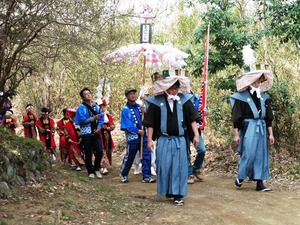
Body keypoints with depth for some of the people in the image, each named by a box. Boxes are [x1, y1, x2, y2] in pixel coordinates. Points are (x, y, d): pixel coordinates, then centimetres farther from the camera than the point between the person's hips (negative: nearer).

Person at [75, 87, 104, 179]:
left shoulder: (96, 106, 10)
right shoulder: (81, 108, -5)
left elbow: (101, 117, 9)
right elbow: (82, 120, -15)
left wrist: (99, 127, -6)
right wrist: (94, 118, -17)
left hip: (96, 133, 4)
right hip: (86, 133, -4)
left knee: (99, 151, -4)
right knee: (88, 154, 4)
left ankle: (96, 169, 16)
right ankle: (90, 171, 18)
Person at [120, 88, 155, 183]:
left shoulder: (140, 107, 13)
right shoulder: (125, 110, -4)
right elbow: (127, 124, -12)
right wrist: (137, 131, -18)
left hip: (143, 136, 5)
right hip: (132, 137, -4)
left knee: (147, 156, 0)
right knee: (129, 157, 5)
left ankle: (146, 176, 7)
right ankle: (123, 175, 24)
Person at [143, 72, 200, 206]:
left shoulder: (184, 100, 0)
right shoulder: (157, 102, -3)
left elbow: (192, 119, 4)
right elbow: (150, 123, 2)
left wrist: (196, 135, -2)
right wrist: (150, 139, -1)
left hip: (180, 140, 0)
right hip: (164, 140, 0)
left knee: (179, 167, 0)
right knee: (164, 166, 3)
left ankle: (178, 194, 8)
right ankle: (167, 191, 22)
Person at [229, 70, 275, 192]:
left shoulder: (263, 97, 12)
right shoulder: (241, 97, -4)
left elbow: (268, 117, 15)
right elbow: (236, 117, -4)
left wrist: (270, 133, 11)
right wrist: (236, 134, -7)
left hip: (261, 128, 5)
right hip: (248, 128, -5)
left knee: (261, 155, 4)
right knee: (248, 154, -8)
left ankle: (260, 183, 9)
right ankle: (240, 178, 11)